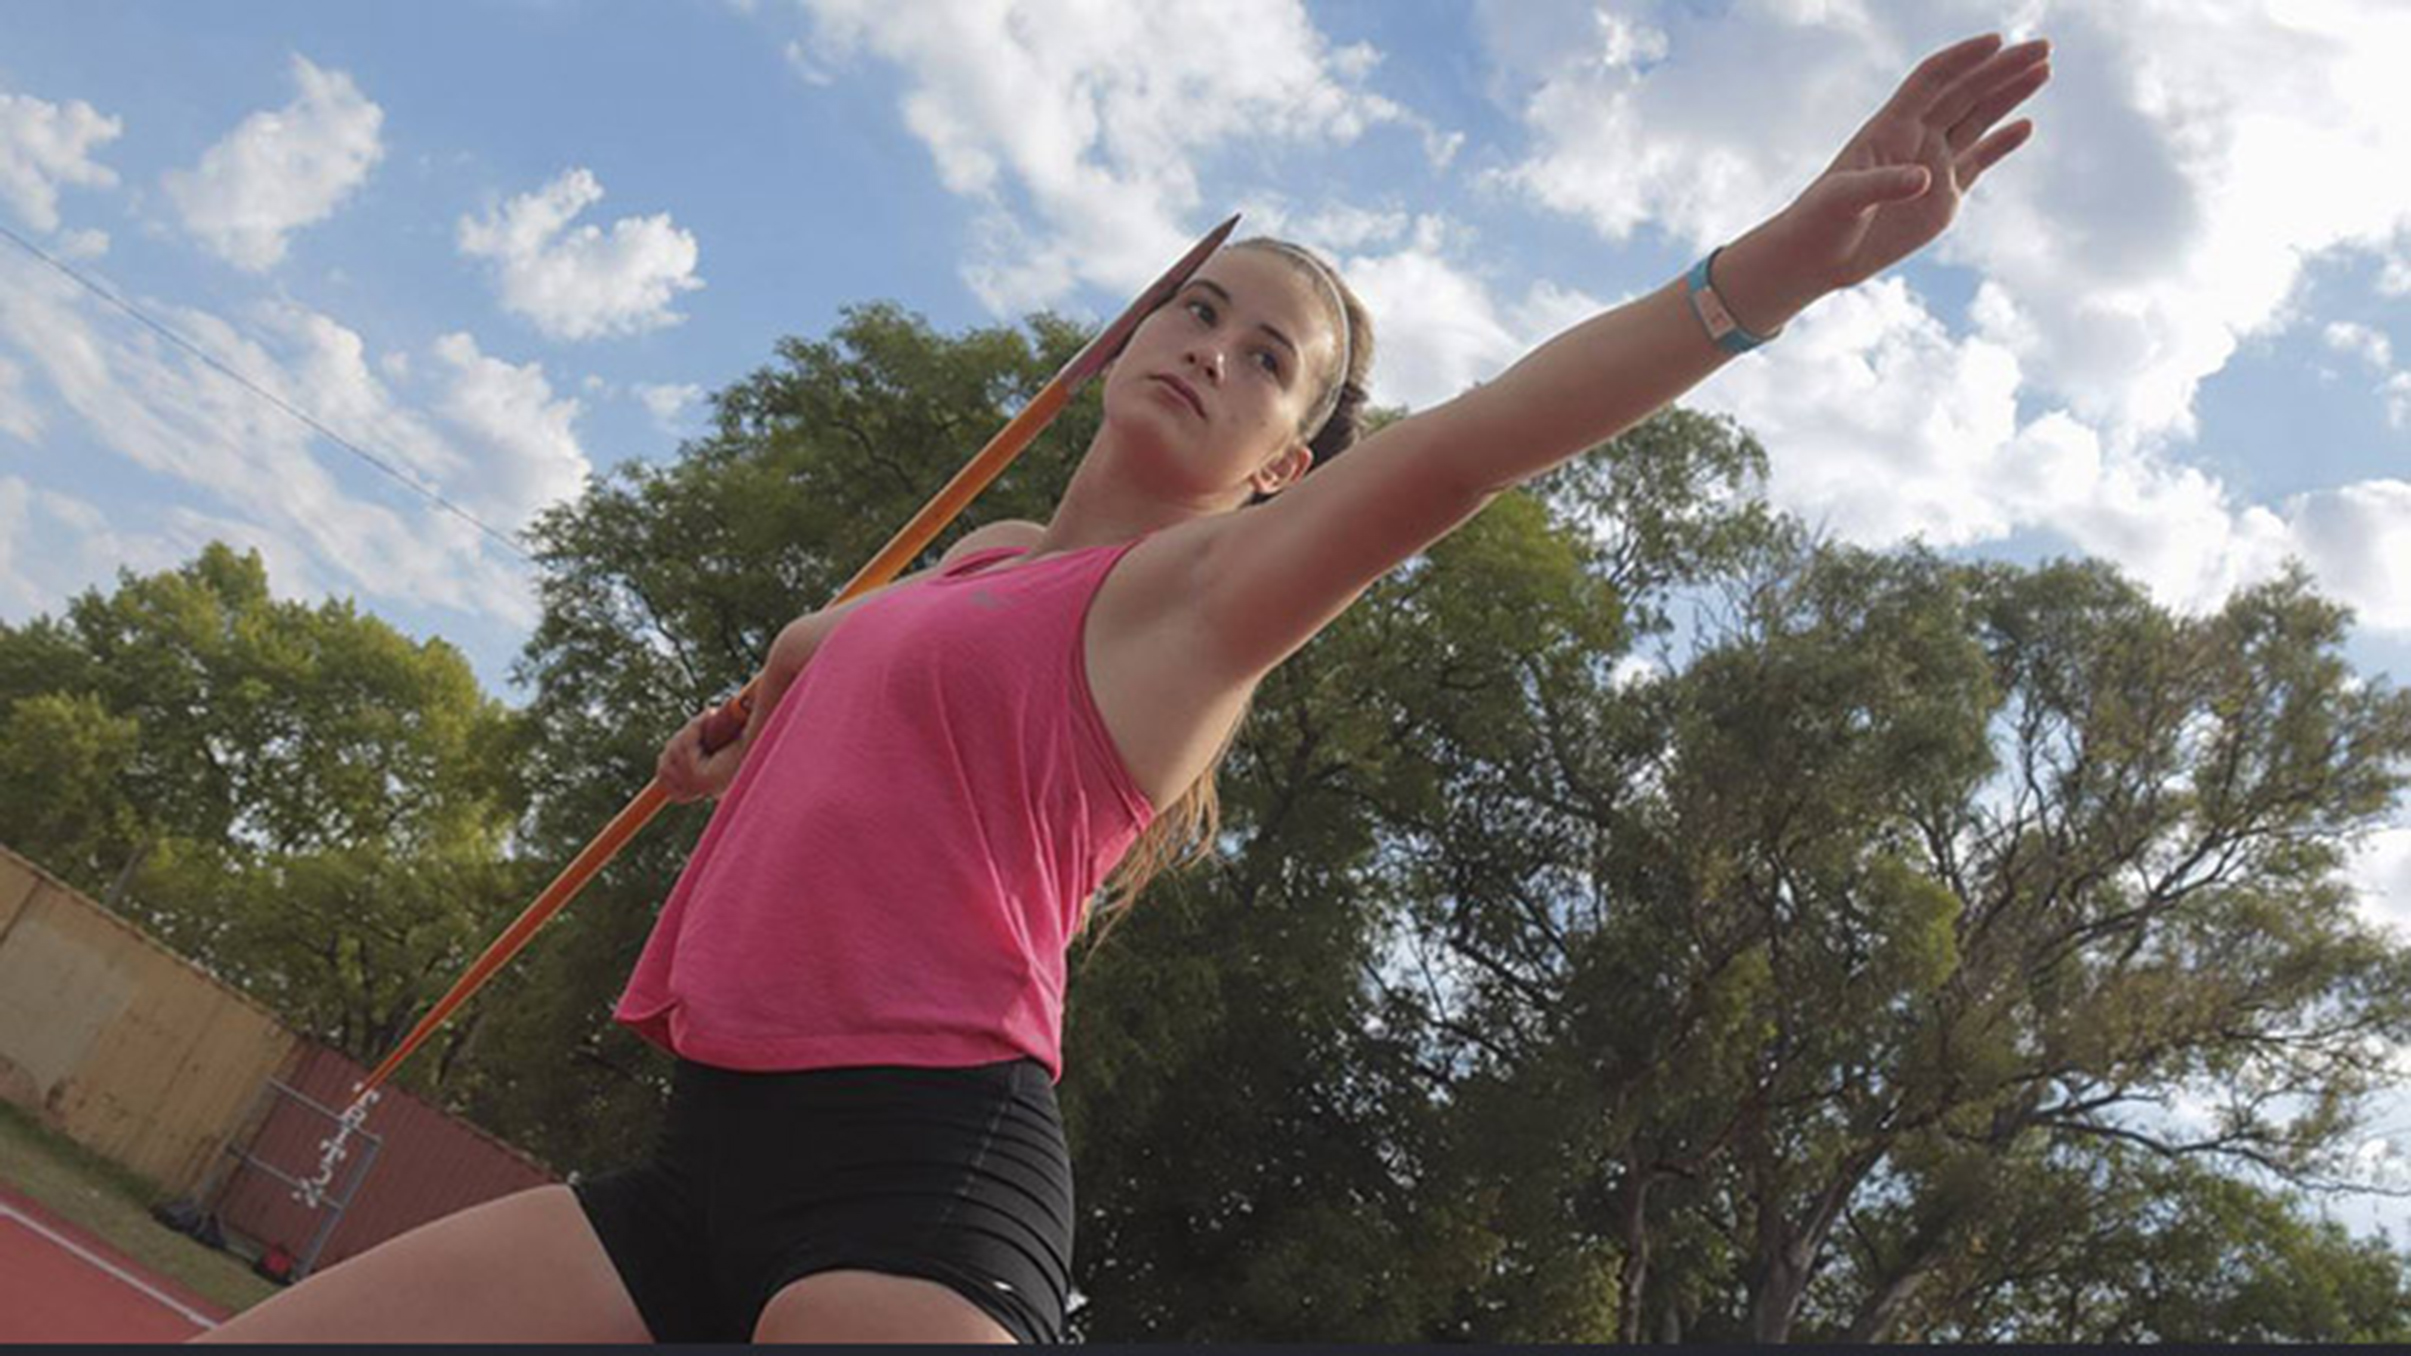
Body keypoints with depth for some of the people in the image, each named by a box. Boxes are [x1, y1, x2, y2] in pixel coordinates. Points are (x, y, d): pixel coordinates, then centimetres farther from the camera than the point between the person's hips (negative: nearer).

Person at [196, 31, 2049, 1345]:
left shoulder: (1198, 588, -2)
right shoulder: (977, 558, 19)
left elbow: (1464, 444, -21)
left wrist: (1767, 270, -34)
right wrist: (747, 718, 23)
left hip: (918, 1186, -7)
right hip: (717, 1157, 8)